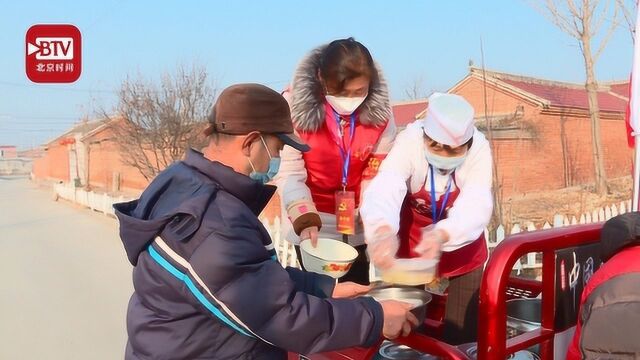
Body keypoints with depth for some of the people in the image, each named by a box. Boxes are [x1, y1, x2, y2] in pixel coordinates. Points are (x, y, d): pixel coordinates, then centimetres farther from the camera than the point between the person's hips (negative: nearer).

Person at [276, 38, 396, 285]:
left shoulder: (380, 109, -10)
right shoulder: (296, 105, -18)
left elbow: (379, 173, -9)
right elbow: (289, 174, -19)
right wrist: (305, 220, -33)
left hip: (359, 226, 2)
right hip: (313, 224, -2)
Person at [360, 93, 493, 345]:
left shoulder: (479, 148, -23)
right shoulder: (410, 140, -26)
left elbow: (476, 206, -36)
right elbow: (384, 190, -43)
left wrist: (442, 235, -56)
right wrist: (383, 231, -63)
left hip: (462, 247, 1)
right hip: (412, 243, 0)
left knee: (462, 330, 5)